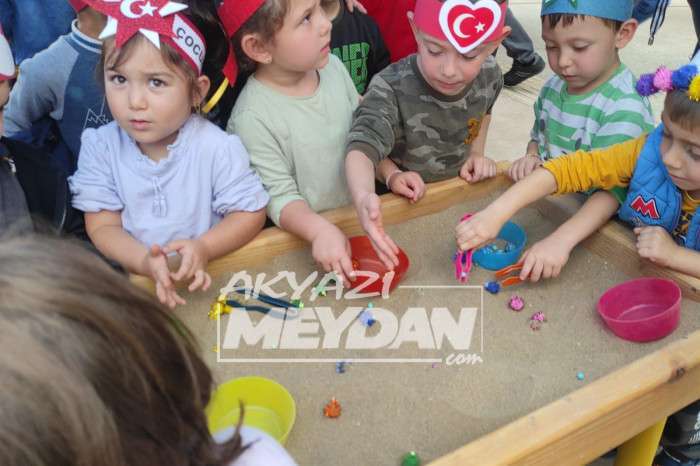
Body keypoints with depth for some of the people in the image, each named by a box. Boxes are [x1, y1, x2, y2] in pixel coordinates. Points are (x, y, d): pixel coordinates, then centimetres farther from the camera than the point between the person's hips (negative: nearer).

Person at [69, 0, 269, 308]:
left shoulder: (217, 147, -13)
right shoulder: (100, 146, -6)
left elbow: (251, 212, -6)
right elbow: (102, 226, -5)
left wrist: (204, 248, -22)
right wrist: (144, 262, -24)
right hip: (134, 277, 2)